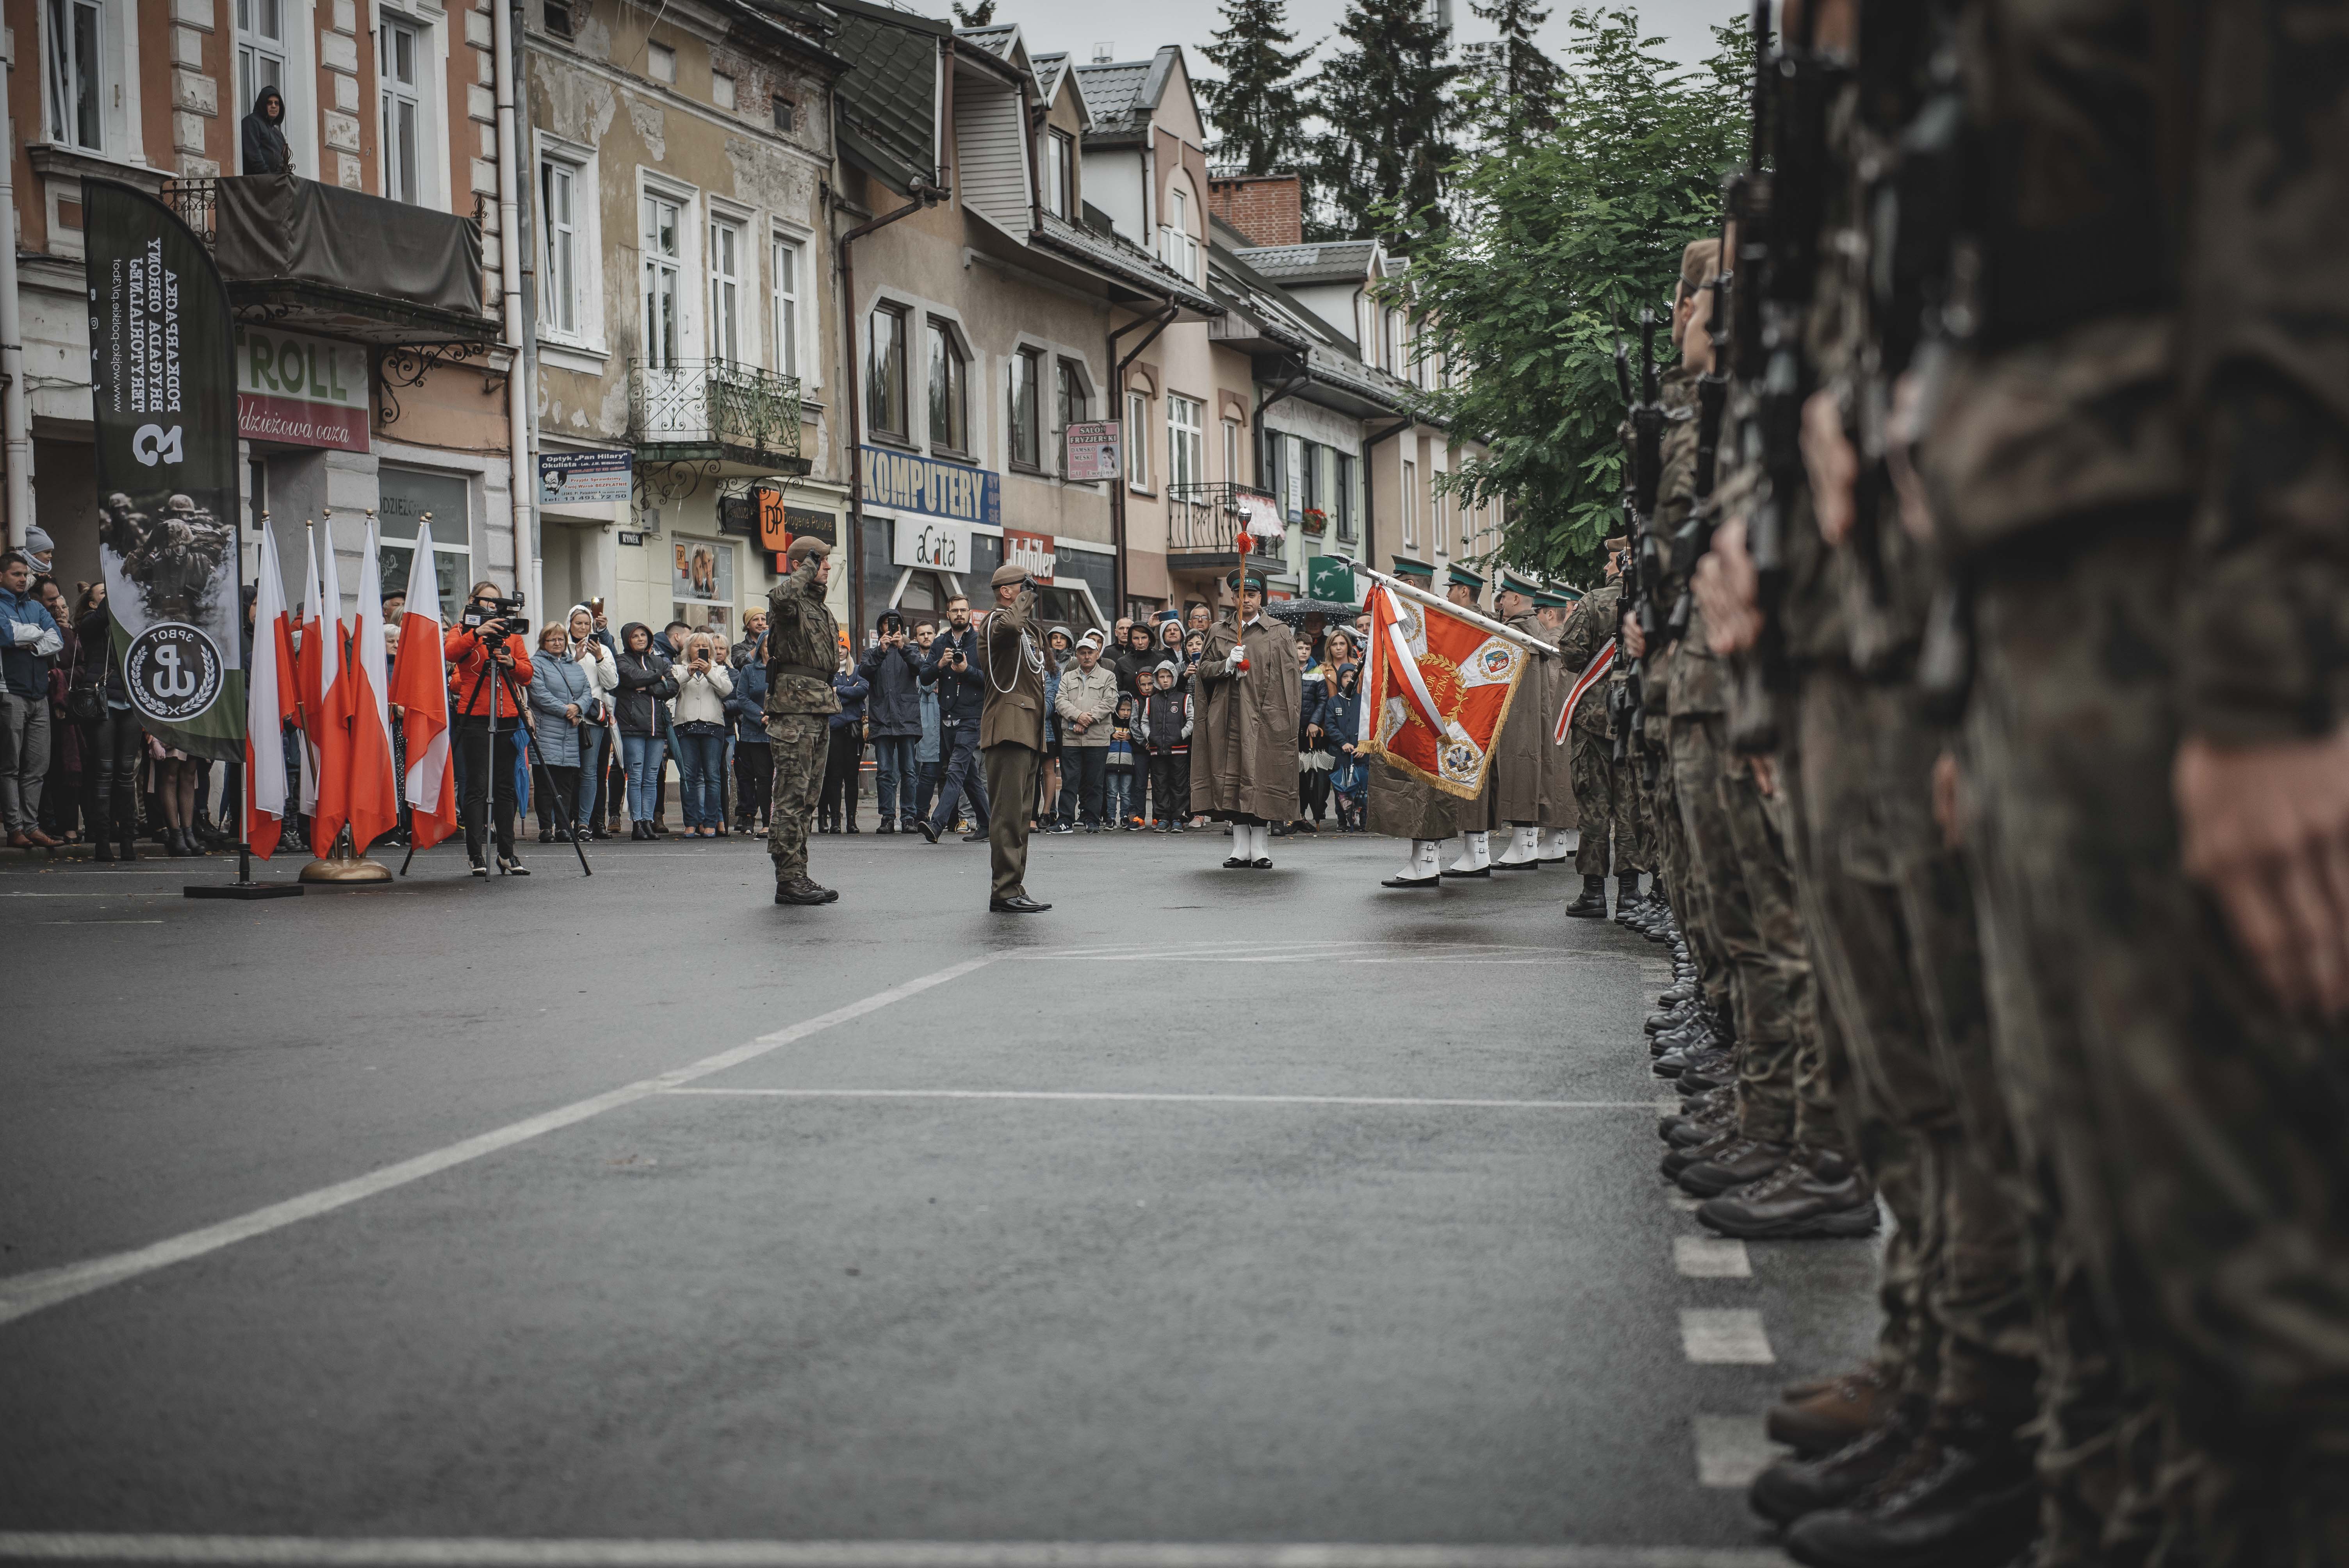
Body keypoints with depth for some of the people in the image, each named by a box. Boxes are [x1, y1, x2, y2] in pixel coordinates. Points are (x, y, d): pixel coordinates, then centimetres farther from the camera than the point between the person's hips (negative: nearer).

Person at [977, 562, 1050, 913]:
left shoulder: (1027, 628, 25)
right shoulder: (998, 619, -6)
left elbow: (1047, 669, 32)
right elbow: (1010, 625, -31)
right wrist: (1023, 603, -15)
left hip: (1028, 731, 11)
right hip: (1009, 726, -11)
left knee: (1021, 814, 12)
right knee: (1008, 813, -13)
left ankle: (1012, 889, 16)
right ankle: (1005, 892, -16)